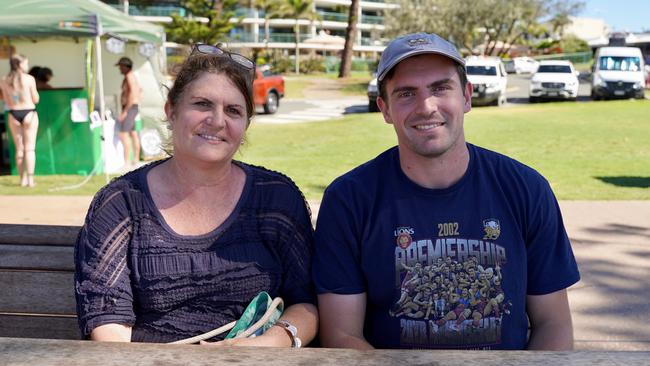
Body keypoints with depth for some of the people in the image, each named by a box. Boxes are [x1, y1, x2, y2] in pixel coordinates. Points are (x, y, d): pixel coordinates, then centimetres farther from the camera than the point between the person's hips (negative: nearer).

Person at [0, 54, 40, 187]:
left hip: (13, 114, 3)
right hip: (29, 113, -3)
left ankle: (23, 179, 16)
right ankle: (30, 179, 0)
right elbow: (35, 100, -4)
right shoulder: (29, 79, -9)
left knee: (19, 148, 13)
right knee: (30, 148, 2)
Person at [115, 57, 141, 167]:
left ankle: (127, 162, -15)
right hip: (133, 108, 10)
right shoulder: (131, 76, 16)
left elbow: (132, 94, -24)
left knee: (123, 134, -13)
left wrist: (125, 111, -24)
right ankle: (136, 160, 14)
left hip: (129, 109, -10)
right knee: (133, 134, 11)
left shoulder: (129, 76, -15)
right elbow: (140, 91, 29)